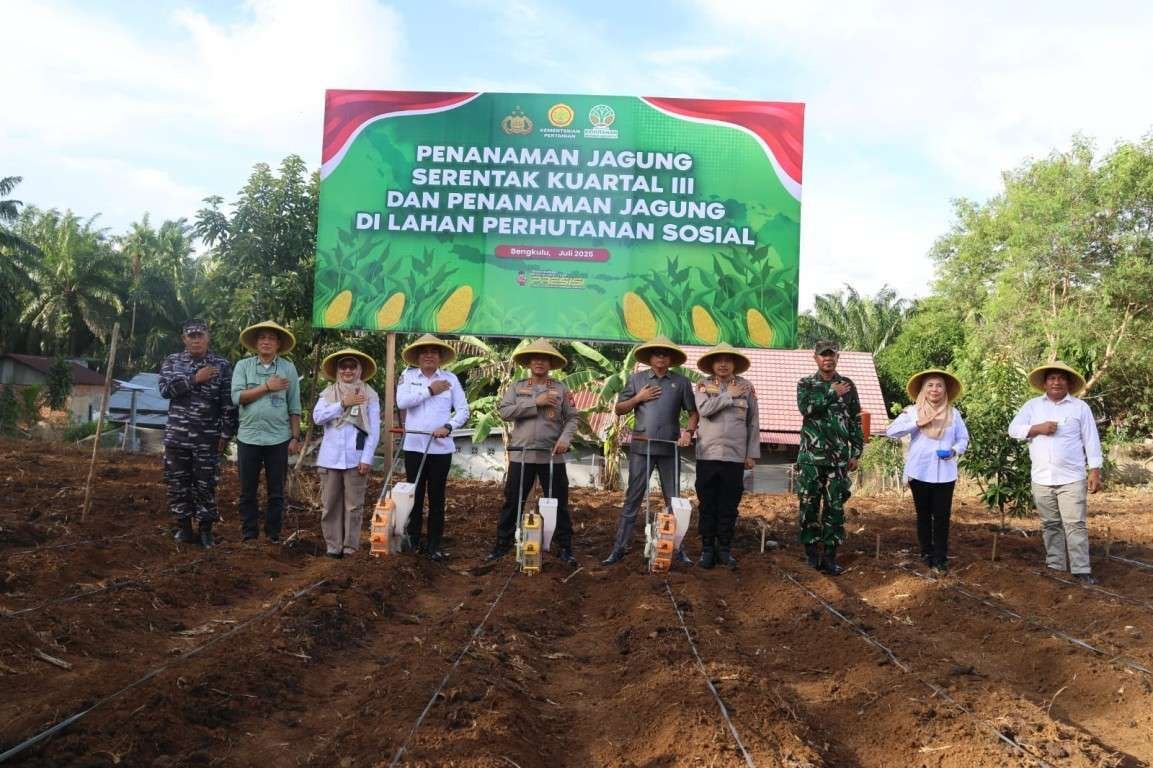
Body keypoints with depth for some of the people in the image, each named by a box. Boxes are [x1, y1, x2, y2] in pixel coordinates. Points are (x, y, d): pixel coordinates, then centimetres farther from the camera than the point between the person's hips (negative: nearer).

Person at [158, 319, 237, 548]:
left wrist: (226, 433, -5)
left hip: (208, 438, -2)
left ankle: (206, 529, 12)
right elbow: (165, 389, -8)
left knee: (205, 484, 2)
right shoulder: (172, 361, 7)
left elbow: (228, 403, -1)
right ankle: (184, 527, 18)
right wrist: (195, 379, -15)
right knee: (178, 483, 7)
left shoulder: (222, 365, 1)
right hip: (177, 435, 2)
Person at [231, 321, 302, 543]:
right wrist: (267, 387, -12)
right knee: (248, 491, 8)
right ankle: (249, 536, 18)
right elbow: (237, 397, -8)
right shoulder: (243, 366, 4)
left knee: (276, 492, 6)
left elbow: (294, 407, 4)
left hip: (278, 439, 0)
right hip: (248, 438, 1)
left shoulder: (288, 368, 4)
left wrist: (295, 437, 1)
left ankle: (273, 536, 16)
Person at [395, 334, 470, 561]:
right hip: (414, 446, 0)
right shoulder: (408, 376, 6)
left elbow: (463, 410, 3)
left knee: (437, 497, 4)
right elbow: (402, 402, -10)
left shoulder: (450, 378, 6)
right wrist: (430, 390, -10)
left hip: (441, 447, 0)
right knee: (415, 495, 3)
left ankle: (434, 545, 10)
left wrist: (448, 426, -13)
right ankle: (413, 542, 15)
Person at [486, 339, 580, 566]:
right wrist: (536, 403, -11)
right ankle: (502, 545, 18)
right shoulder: (516, 387, 8)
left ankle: (564, 548, 14)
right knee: (512, 503, 6)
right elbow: (504, 412, -6)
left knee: (559, 504, 4)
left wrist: (565, 438, -14)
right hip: (521, 455, 0)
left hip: (552, 456, 0)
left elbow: (573, 418, 4)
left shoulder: (561, 389, 7)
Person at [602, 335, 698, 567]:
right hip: (641, 447, 0)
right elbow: (618, 410, 11)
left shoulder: (681, 382, 7)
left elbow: (693, 411, 11)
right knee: (632, 499, 0)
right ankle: (619, 549, 4)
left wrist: (689, 431, -5)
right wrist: (638, 398, -3)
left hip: (669, 449, 1)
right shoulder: (636, 379, 8)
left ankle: (678, 549, 14)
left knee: (673, 500, 6)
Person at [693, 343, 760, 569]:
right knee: (707, 505, 4)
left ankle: (724, 548, 16)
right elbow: (704, 409, -16)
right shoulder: (703, 385, 4)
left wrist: (752, 454, 4)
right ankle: (707, 548, 13)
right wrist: (730, 395, -11)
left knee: (729, 506, 5)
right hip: (707, 455, -1)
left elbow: (753, 423, 7)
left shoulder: (746, 387, 6)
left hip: (735, 457, 1)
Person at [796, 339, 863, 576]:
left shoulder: (848, 385, 8)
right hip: (811, 456, -1)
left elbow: (856, 421, 9)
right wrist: (832, 394, -13)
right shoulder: (805, 384, 4)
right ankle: (811, 549, 15)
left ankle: (830, 555, 8)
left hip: (839, 457, 1)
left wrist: (856, 453, 4)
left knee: (835, 506, 2)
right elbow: (806, 407, -17)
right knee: (809, 504, 2)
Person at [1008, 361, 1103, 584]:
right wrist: (1038, 428, -13)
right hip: (1041, 479, 3)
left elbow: (1091, 441, 1)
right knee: (1050, 525, 11)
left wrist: (1095, 471, -4)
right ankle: (1055, 566, 19)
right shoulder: (1032, 406, 7)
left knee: (1075, 524, -5)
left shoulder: (1080, 407, 2)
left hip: (1072, 478, -3)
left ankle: (1081, 570, 0)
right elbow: (1013, 429, 2)